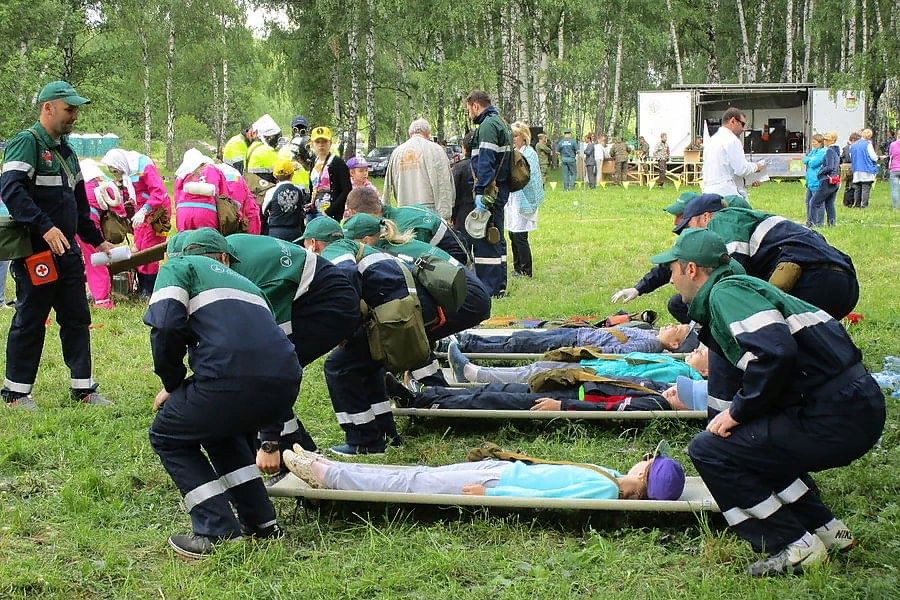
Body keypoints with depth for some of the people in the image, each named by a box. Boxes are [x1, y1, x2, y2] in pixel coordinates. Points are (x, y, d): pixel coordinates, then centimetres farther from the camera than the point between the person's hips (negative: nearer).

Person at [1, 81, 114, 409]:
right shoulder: (27, 142, -10)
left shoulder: (66, 151, 18)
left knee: (77, 319, 9)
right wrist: (45, 227, -32)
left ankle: (83, 387, 16)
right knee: (29, 320, 0)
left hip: (67, 250, 8)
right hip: (34, 251, -8)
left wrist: (97, 240, 24)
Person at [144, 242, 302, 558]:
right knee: (222, 429, 36)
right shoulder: (246, 283, 36)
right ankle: (262, 523, 29)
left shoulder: (178, 266, 20)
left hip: (230, 377, -6)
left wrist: (172, 384, 16)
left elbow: (166, 325, -2)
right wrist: (271, 440, 44)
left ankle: (219, 533, 10)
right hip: (286, 382, 6)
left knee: (167, 437, 21)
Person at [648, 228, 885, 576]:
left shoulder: (726, 292, -9)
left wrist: (738, 411, -12)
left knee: (709, 451, -5)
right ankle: (824, 529, 27)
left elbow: (776, 352, -24)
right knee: (752, 441, 29)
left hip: (834, 419, -10)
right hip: (858, 405, 10)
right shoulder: (736, 287, 21)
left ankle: (795, 546, 1)